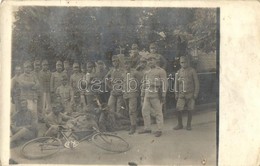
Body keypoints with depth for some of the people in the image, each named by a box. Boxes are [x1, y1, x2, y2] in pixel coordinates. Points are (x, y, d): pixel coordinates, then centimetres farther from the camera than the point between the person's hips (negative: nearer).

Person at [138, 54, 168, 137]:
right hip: (147, 95, 7)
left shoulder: (161, 71, -5)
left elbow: (164, 84, -10)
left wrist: (163, 95, -15)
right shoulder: (147, 73, 16)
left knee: (158, 113, 0)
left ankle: (159, 130, 8)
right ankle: (147, 128, 19)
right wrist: (142, 95, 16)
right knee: (145, 111, 8)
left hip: (156, 95, -7)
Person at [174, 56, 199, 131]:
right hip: (181, 94, 3)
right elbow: (176, 84, 11)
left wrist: (196, 93, -11)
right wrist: (176, 94, 7)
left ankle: (188, 125, 18)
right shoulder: (179, 72, 7)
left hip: (190, 94, -2)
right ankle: (180, 124, 11)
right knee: (179, 110, -4)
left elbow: (196, 83, -4)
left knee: (189, 110, 4)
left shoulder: (192, 71, -4)